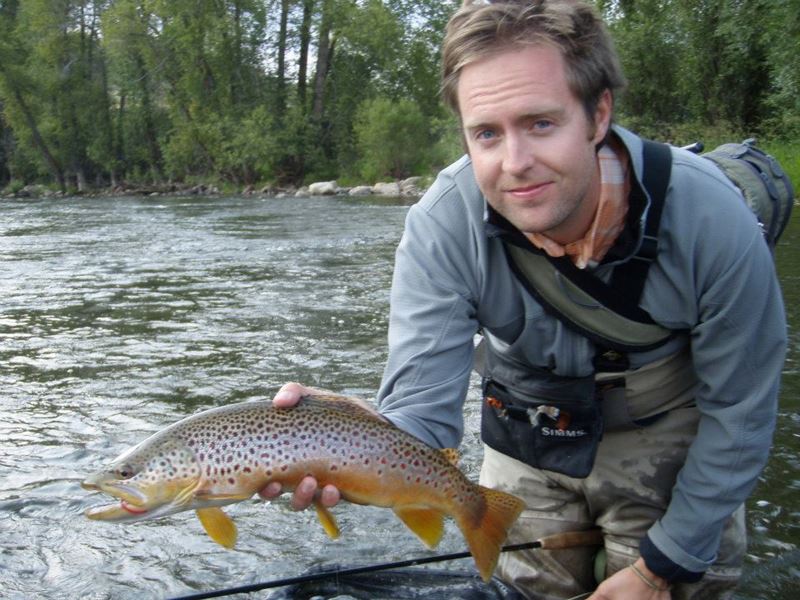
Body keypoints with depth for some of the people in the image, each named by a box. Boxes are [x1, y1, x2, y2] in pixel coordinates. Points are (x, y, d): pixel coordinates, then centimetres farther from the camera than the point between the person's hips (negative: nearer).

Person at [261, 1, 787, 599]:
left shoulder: (711, 216, -29)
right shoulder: (440, 227, -28)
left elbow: (739, 413, -17)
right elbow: (421, 408, -28)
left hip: (667, 440, -1)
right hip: (528, 433, 2)